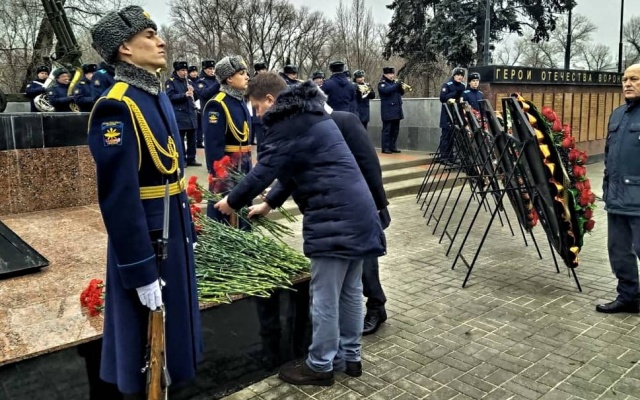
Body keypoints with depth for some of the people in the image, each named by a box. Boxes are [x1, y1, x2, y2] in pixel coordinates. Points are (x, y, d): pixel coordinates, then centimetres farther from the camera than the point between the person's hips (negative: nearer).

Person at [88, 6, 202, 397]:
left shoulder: (159, 97, 8)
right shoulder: (116, 107, -20)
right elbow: (119, 198, -23)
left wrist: (188, 229, 16)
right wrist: (140, 270, -21)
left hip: (174, 236, 9)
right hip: (144, 242, -9)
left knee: (174, 320, 23)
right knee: (145, 335, 9)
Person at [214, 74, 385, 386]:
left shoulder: (288, 123, -10)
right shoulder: (309, 114, 21)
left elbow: (264, 170, -12)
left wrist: (232, 202, 4)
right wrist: (270, 203, 26)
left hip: (334, 216, -10)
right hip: (357, 211, 10)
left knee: (325, 296, 2)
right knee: (350, 290, 17)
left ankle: (320, 366, 16)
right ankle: (350, 356, 31)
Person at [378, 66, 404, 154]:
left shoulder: (394, 82, 19)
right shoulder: (382, 83, -3)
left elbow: (402, 92, 14)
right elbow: (386, 90, -23)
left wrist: (400, 86, -5)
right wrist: (396, 84, -20)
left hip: (396, 110, 7)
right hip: (388, 111, -7)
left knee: (395, 130, 8)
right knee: (387, 130, -6)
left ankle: (393, 147, 14)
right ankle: (385, 148, -3)